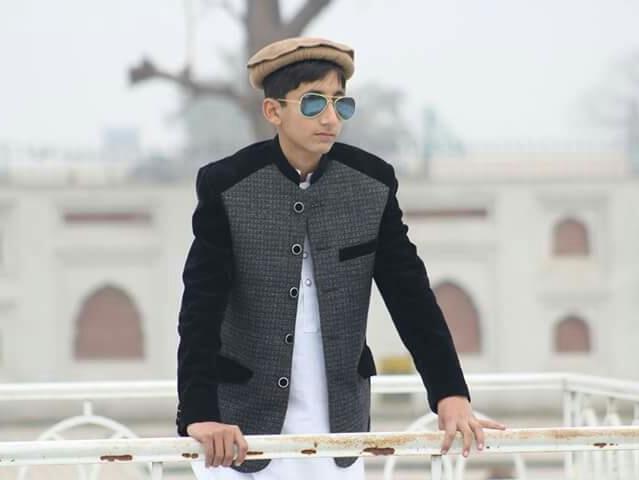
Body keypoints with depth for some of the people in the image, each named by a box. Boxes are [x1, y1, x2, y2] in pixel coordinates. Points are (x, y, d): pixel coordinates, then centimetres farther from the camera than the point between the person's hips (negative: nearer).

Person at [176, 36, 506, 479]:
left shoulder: (372, 183, -1)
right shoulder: (227, 187, -11)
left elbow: (409, 292, 2)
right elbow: (201, 306, -15)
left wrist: (451, 393, -6)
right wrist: (199, 414, -26)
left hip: (339, 421, 3)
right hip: (242, 423, -3)